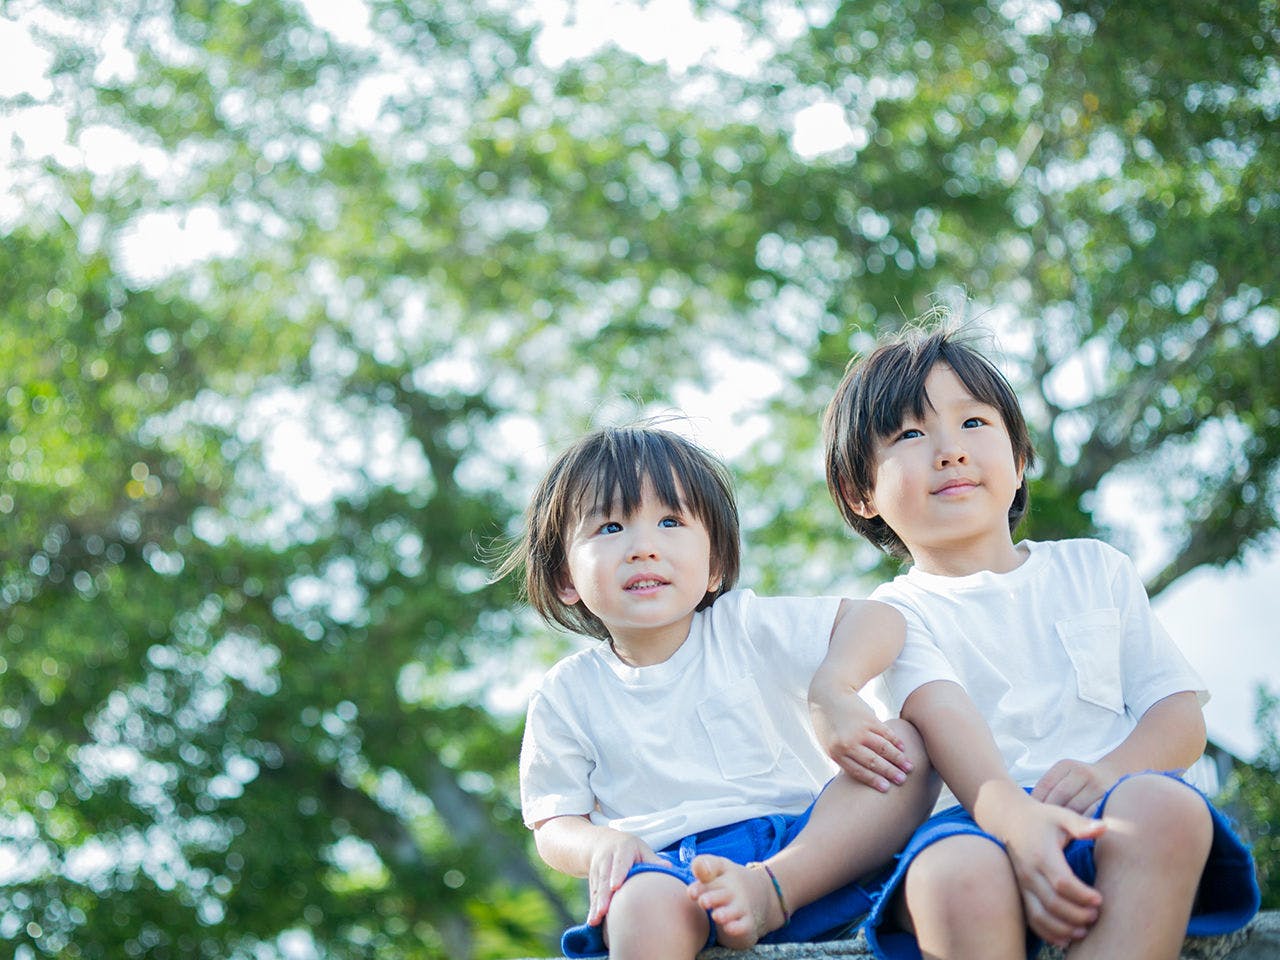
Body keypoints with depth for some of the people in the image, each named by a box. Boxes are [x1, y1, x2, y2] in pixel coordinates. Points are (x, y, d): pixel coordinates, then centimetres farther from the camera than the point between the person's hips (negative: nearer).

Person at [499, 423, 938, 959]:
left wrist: (832, 689, -19)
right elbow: (555, 824, 12)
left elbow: (876, 621, 2)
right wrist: (602, 845, -12)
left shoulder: (743, 627, 10)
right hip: (669, 866, -3)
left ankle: (771, 890, -34)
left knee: (907, 746, -23)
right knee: (645, 907, -42)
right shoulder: (566, 697, 11)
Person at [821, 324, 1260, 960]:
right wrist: (1013, 818, -32)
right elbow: (944, 719, -9)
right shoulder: (900, 614, 14)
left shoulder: (1095, 570, 23)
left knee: (1167, 806, -35)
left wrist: (1110, 772, -11)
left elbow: (1181, 715, 14)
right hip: (983, 821, -2)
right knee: (958, 876, -39)